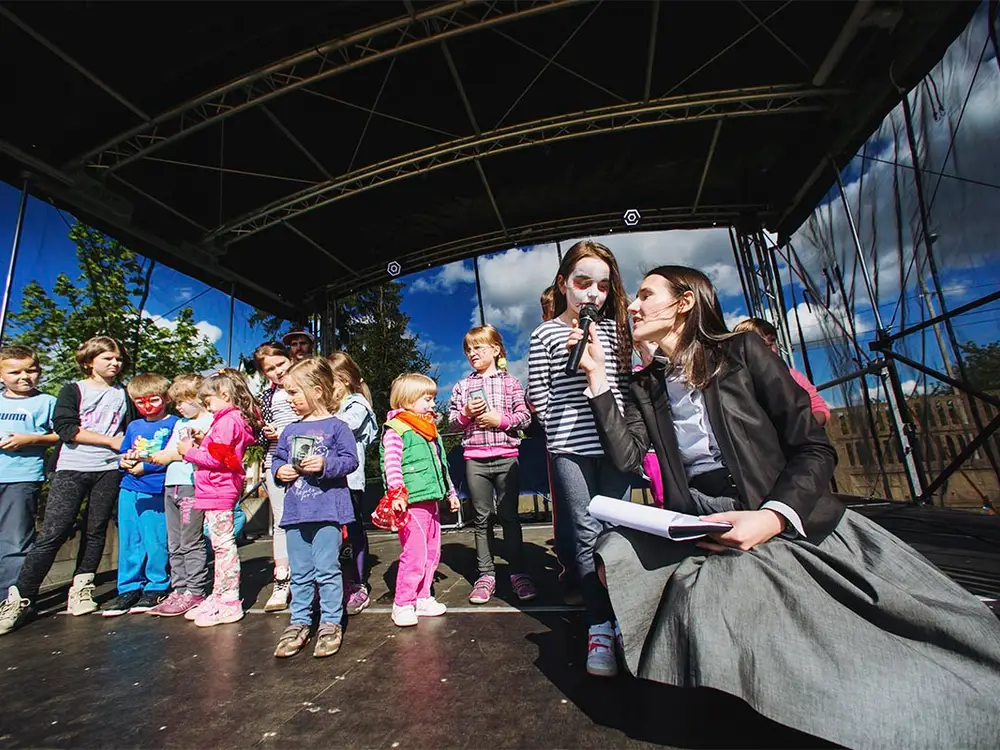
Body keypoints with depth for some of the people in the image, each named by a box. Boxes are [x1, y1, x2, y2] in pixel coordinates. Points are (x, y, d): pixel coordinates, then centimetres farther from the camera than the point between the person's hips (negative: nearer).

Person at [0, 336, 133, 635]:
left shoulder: (123, 395, 14)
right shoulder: (73, 390, 5)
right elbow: (65, 427, -9)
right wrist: (110, 440, -12)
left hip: (109, 470, 3)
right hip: (71, 469, -2)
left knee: (96, 530, 6)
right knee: (52, 533, -6)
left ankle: (82, 588, 18)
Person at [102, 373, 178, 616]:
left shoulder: (173, 424, -4)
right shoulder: (133, 426, 17)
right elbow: (122, 455, 19)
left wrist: (145, 466, -16)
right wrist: (124, 462, -2)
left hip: (156, 493, -6)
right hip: (129, 490, 6)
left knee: (156, 542, 0)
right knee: (128, 542, 11)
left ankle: (156, 588, 14)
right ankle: (128, 589, 22)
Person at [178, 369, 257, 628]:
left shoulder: (227, 420, -15)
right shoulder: (233, 419, 17)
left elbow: (217, 458, -20)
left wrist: (190, 451, -8)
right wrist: (203, 442, 8)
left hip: (218, 491, -11)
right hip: (216, 492, 11)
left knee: (223, 544, -4)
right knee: (220, 545, 16)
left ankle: (230, 603, 4)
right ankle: (219, 596, 27)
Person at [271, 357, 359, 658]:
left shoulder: (336, 426, -6)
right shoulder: (290, 431, 11)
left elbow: (350, 460, -9)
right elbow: (278, 459, 18)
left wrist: (325, 464, -24)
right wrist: (280, 470, -3)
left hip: (327, 509, -6)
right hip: (295, 510, 6)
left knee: (327, 569, 1)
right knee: (300, 572, 16)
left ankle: (330, 622, 16)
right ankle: (299, 622, 30)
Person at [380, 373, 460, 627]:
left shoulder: (430, 430, 17)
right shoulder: (395, 430, -8)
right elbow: (391, 463, -18)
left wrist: (450, 492, 24)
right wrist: (396, 493, -28)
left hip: (431, 500, 9)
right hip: (411, 502, -9)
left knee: (432, 551, 14)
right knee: (415, 553, -7)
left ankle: (422, 598, 28)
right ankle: (403, 604, 9)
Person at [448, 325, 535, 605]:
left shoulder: (510, 382, 4)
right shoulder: (462, 386, 10)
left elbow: (524, 417, 1)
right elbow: (452, 421, 10)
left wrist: (501, 419, -14)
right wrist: (466, 413, -9)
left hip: (506, 457, -2)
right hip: (475, 458, 2)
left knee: (509, 515, 4)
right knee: (482, 518, 9)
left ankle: (518, 573, 17)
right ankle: (486, 575, 21)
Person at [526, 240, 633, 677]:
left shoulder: (614, 328, 9)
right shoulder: (545, 334, 1)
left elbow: (626, 383, 13)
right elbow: (537, 396, 2)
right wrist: (563, 427, -2)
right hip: (569, 447, -2)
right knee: (585, 533, 3)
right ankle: (599, 627, 14)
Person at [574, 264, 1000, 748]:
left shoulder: (742, 351, -1)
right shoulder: (645, 387, 11)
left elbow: (814, 448, -5)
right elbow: (626, 456, -4)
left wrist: (772, 516, -23)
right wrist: (596, 375, -6)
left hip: (790, 521, -2)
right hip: (698, 526, 3)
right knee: (612, 557, -23)